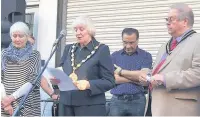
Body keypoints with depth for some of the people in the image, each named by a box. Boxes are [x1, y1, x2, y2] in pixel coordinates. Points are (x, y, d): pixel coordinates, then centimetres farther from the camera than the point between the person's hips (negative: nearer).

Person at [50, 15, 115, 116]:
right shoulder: (69, 49, 16)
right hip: (66, 104, 5)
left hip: (90, 107, -5)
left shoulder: (101, 50, 0)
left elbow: (109, 81, -6)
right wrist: (56, 78, -3)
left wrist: (89, 84, -22)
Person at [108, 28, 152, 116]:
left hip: (137, 101, -1)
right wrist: (135, 79, -8)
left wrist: (121, 71, -3)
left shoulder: (145, 56, 5)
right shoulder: (114, 56, 9)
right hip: (117, 101, 1)